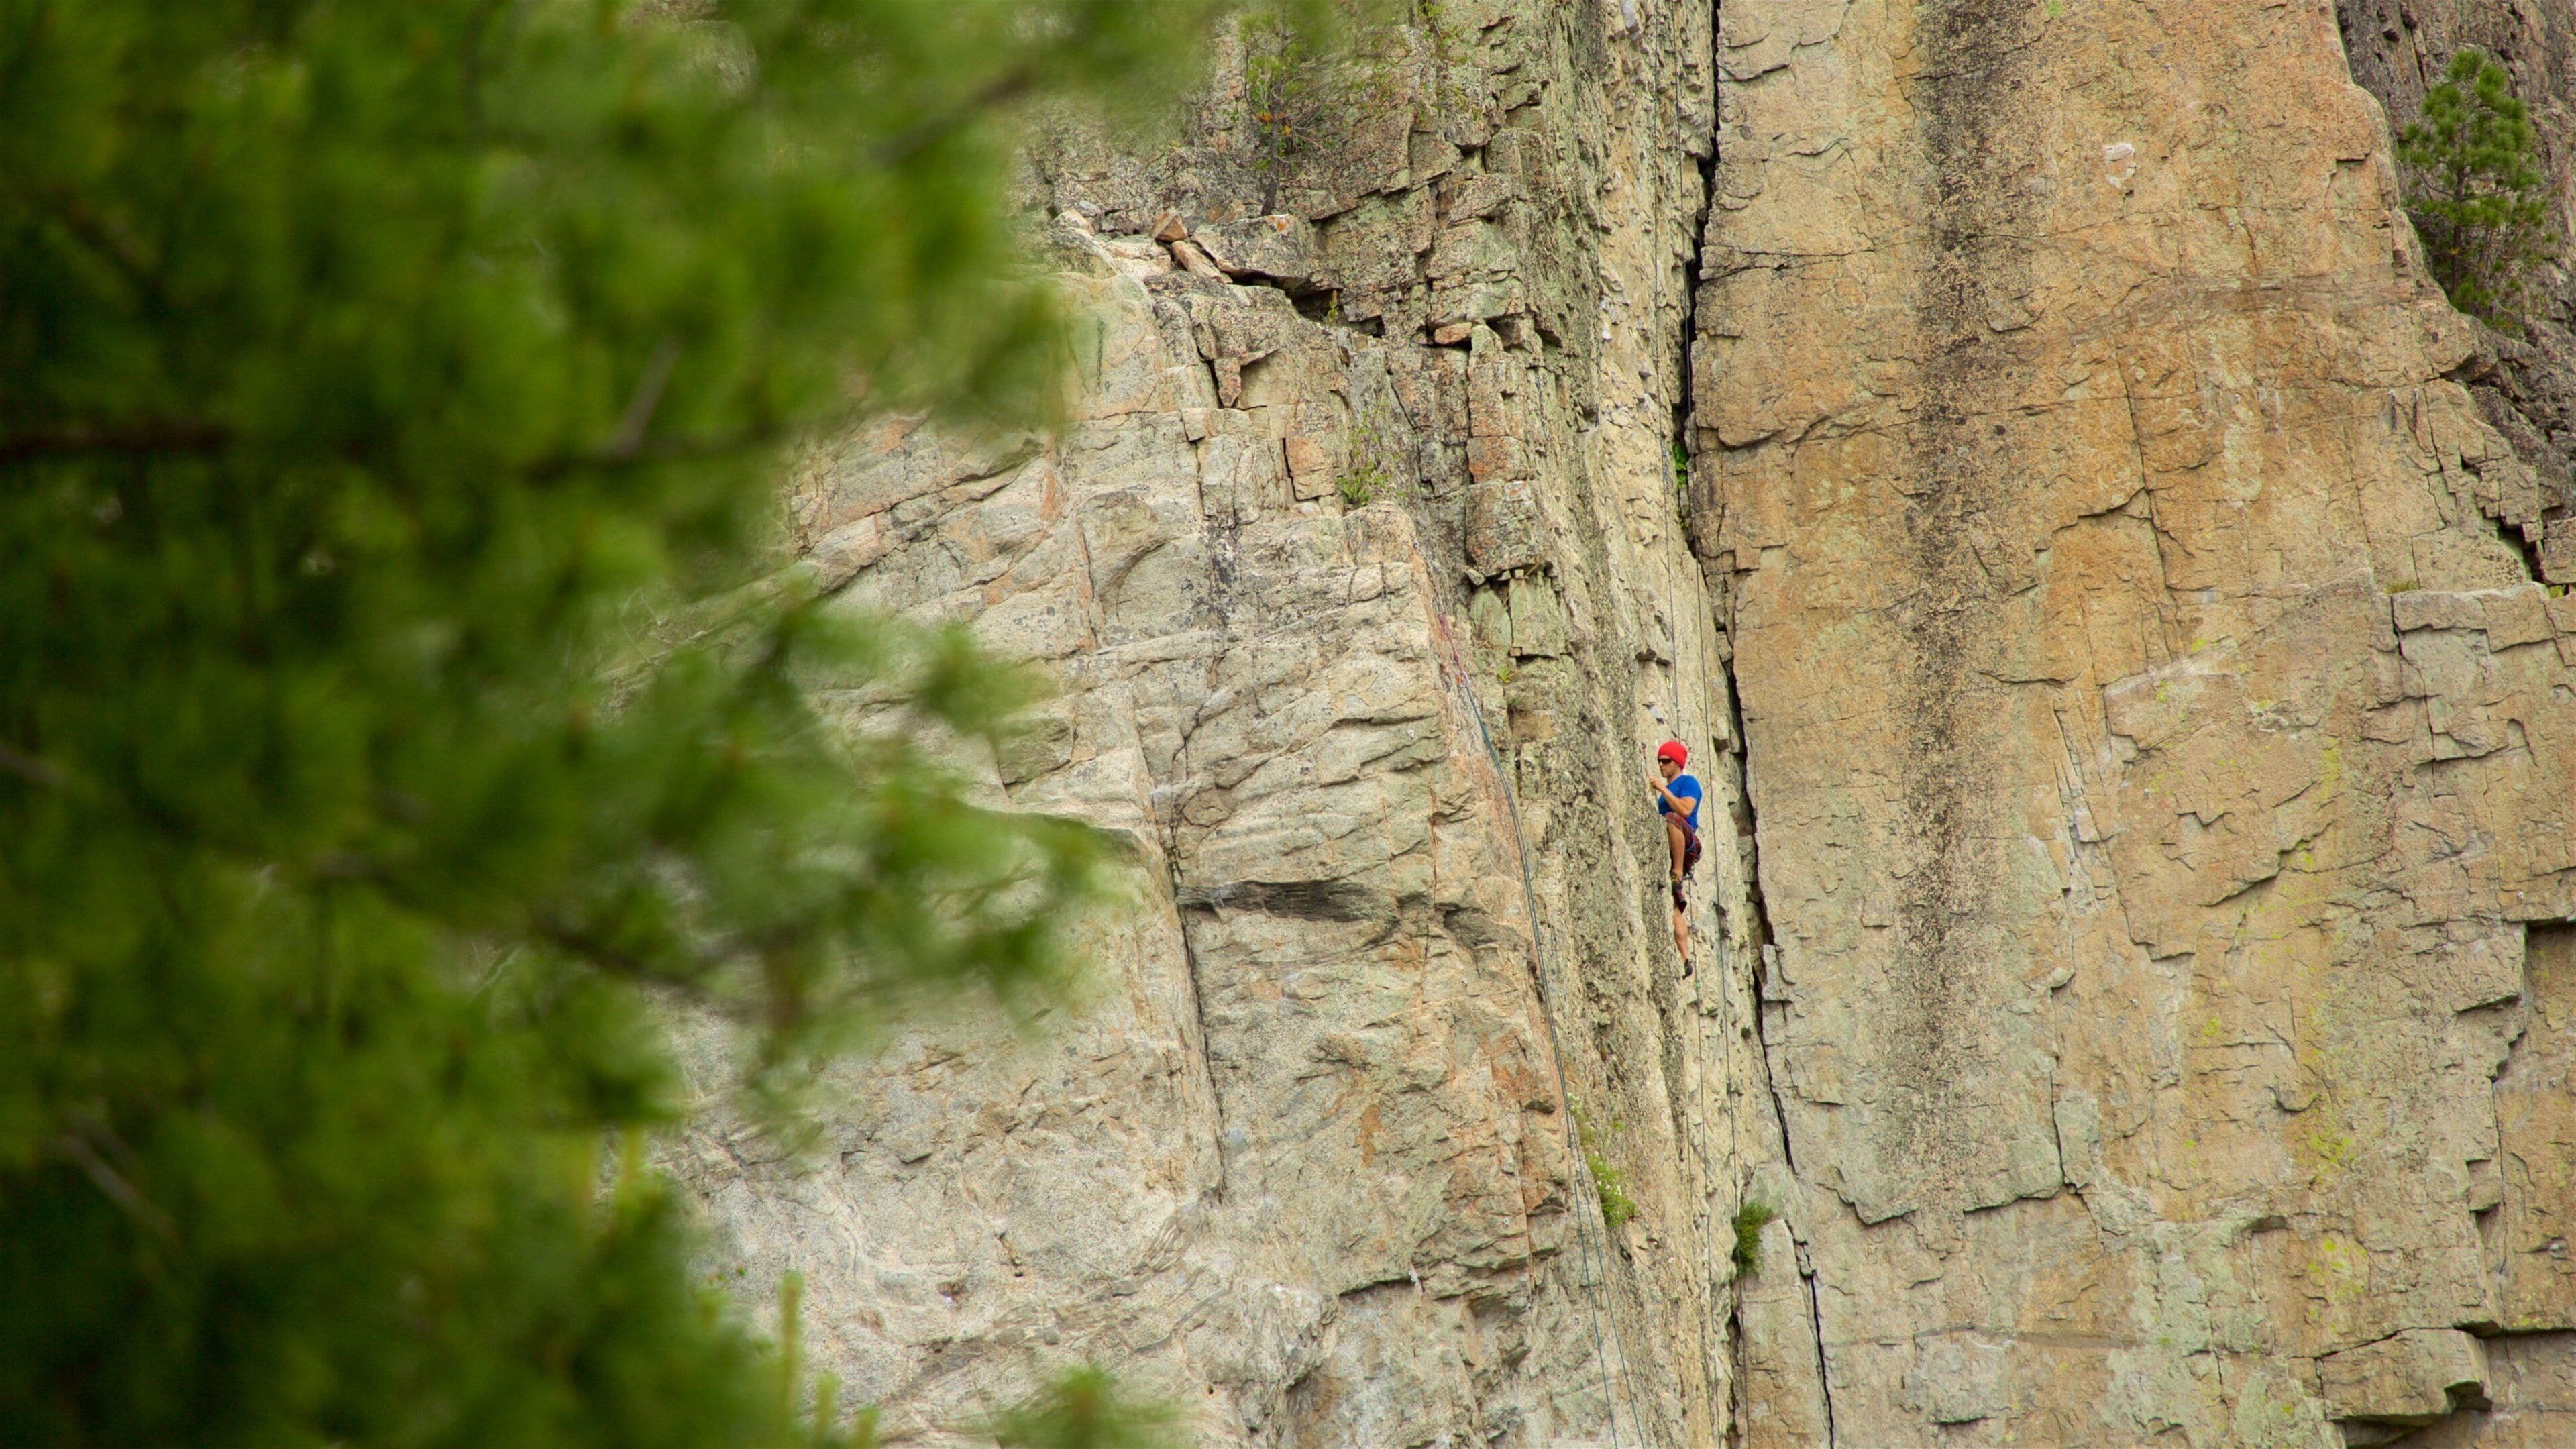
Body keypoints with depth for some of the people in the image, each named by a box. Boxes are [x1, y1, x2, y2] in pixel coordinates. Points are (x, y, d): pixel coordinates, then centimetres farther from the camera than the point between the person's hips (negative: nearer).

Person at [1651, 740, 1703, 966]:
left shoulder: (1688, 783, 3)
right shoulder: (1666, 791, 28)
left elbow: (1685, 810, -16)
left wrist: (1663, 789, -13)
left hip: (1688, 845, -8)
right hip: (1668, 851, 8)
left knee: (1672, 819, -39)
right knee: (1674, 910, -4)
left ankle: (1679, 873, -34)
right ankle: (1685, 960, -9)